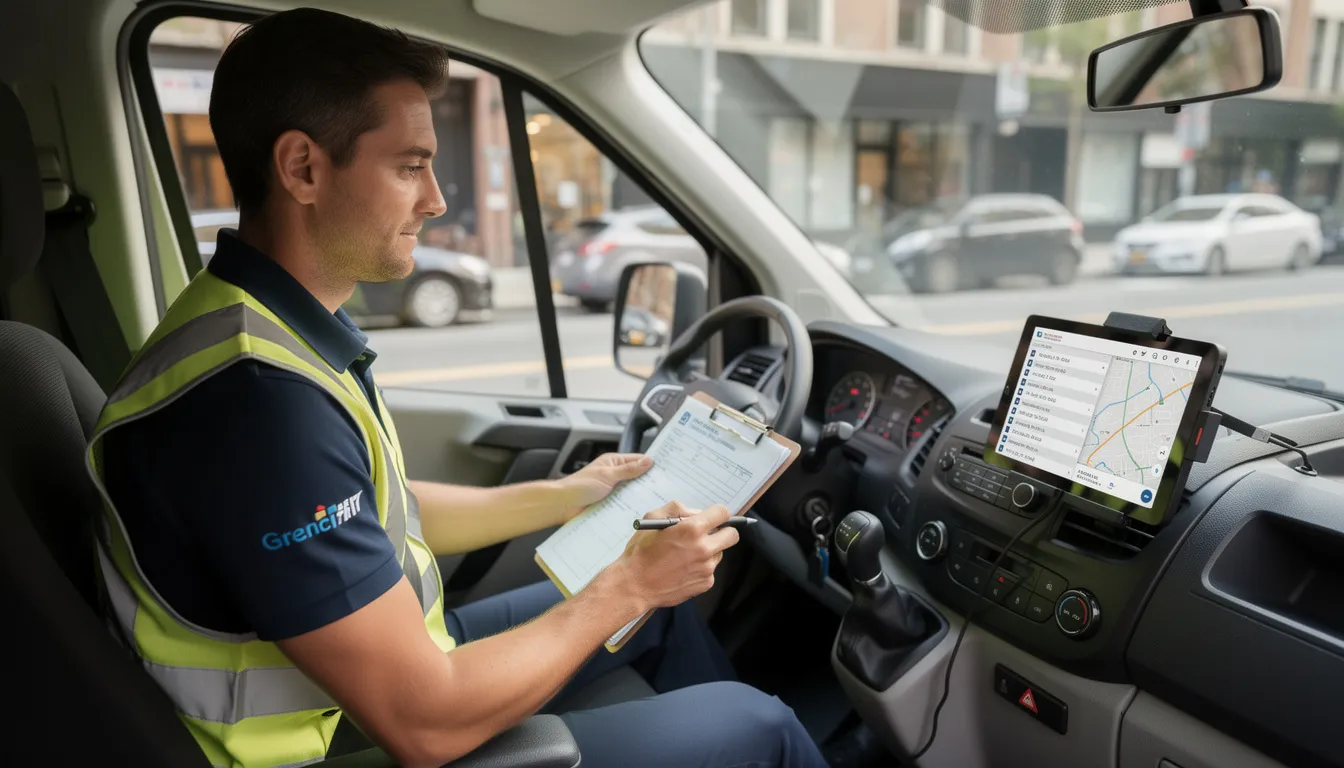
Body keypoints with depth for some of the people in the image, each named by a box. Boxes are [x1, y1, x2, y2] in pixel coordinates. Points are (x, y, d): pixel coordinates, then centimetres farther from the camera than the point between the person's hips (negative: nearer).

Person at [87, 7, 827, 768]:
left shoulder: (284, 326, -2)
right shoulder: (257, 396, -33)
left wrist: (563, 497, 6)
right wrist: (625, 587, -18)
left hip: (388, 670, 9)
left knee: (665, 603, 19)